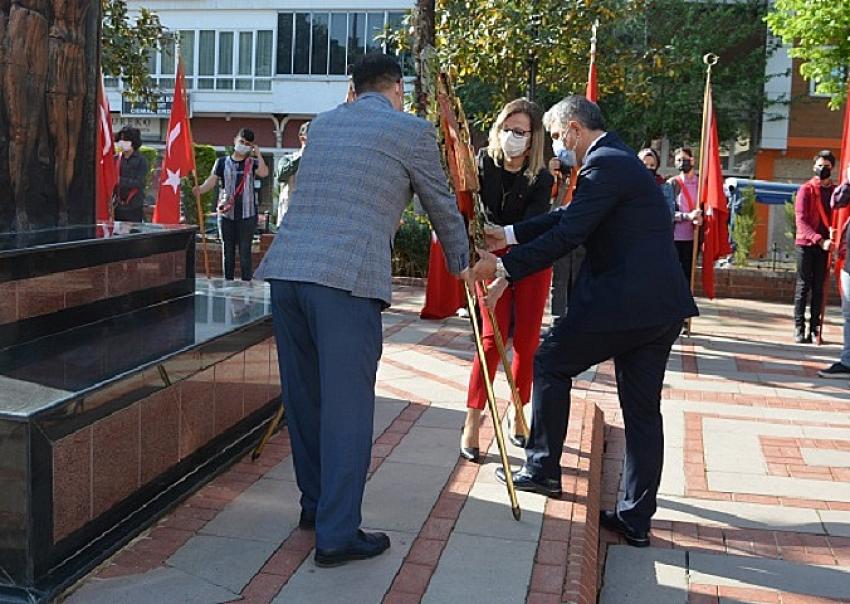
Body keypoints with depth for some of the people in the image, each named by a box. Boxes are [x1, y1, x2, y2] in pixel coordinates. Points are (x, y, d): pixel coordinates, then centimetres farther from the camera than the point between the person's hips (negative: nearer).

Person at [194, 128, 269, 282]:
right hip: (226, 213, 2)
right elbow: (212, 181, 2)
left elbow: (264, 173, -14)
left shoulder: (252, 163, 7)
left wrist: (258, 153, -8)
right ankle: (228, 282, 14)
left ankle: (246, 282, 1)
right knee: (227, 250, 7)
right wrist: (199, 189, -17)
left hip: (247, 214, -2)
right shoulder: (222, 162, 10)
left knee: (245, 251, -3)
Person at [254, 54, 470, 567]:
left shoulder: (322, 124, 22)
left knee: (304, 399, 16)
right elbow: (443, 205, 15)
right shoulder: (412, 130, 5)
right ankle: (338, 535, 5)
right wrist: (461, 264, 33)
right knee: (347, 406, 0)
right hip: (346, 279, -6)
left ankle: (316, 505, 31)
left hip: (286, 269, 7)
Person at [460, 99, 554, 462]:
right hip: (492, 258, -1)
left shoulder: (541, 179, -15)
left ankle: (517, 416, 20)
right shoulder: (483, 164, -11)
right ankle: (472, 425, -6)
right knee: (492, 338, -10)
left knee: (527, 342, 3)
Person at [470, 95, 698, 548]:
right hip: (662, 305, 10)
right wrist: (510, 235, 19)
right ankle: (636, 518, 17)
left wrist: (505, 266, -12)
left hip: (623, 301, -10)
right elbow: (571, 216, 22)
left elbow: (567, 234, -18)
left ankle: (542, 469, 20)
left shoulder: (604, 164, -12)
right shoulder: (618, 159, 20)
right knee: (642, 410, 11)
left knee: (550, 362, 10)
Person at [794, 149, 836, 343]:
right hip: (806, 243, -3)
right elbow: (801, 220, -10)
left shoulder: (836, 191, 9)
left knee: (819, 287, 3)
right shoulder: (806, 189, -1)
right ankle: (799, 327, 2)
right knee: (803, 286, 0)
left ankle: (815, 328, 6)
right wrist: (819, 240, -22)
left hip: (824, 244, 3)